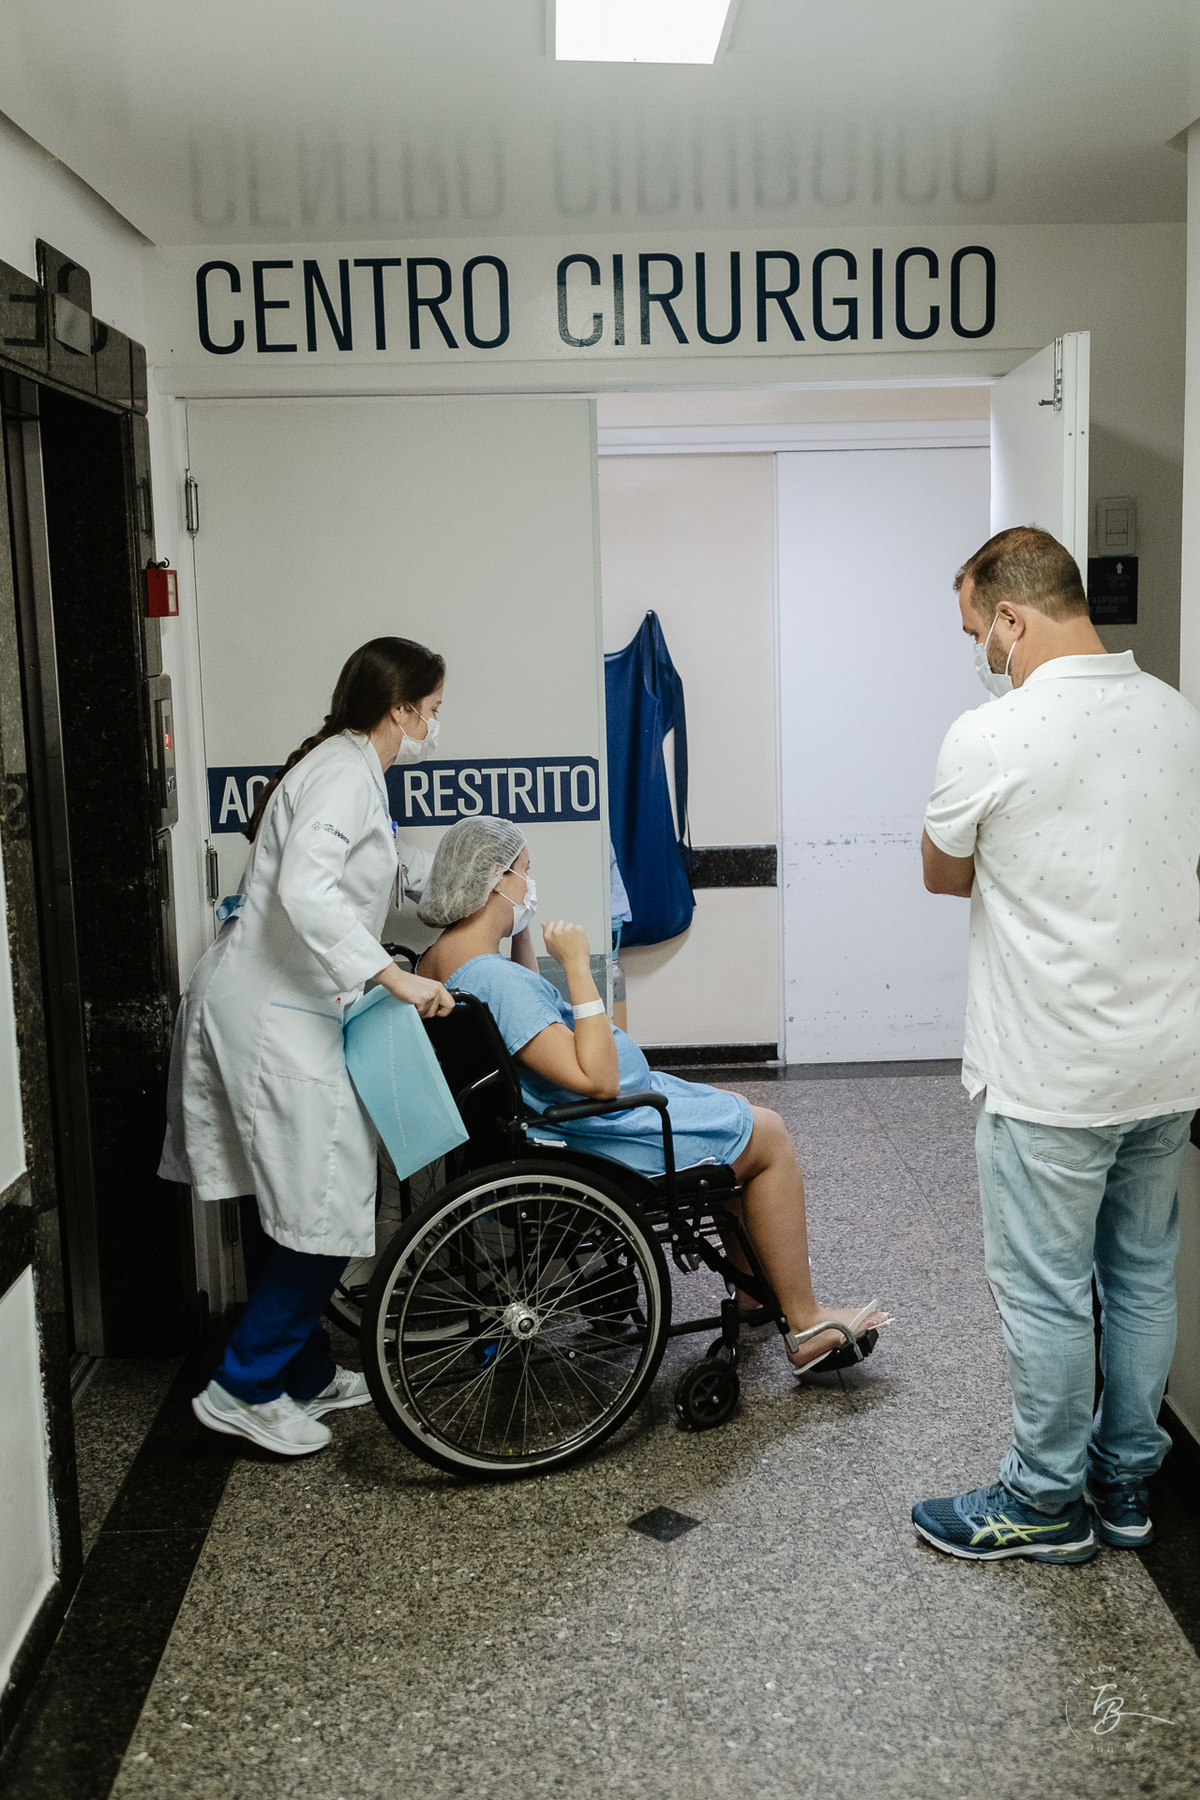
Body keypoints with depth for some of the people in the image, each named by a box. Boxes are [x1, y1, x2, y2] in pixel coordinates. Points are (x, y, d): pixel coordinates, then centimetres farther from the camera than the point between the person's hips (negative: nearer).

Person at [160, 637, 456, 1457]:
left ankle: (304, 1374, 28)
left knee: (287, 1205, 17)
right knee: (325, 1208, -5)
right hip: (273, 1014, -10)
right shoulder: (344, 771, -15)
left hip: (283, 1010, 10)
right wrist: (391, 975, -31)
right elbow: (306, 889, -31)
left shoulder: (351, 768, 16)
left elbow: (380, 866, 37)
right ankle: (243, 1390, 5)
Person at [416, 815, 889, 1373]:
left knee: (736, 1118, 24)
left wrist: (522, 942, 9)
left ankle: (754, 1291, 31)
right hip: (601, 1136, -11)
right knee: (768, 1136, 3)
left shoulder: (438, 959, 2)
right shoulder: (493, 977, -30)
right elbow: (597, 1078, -33)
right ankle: (804, 1322, 12)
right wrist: (577, 965, -29)